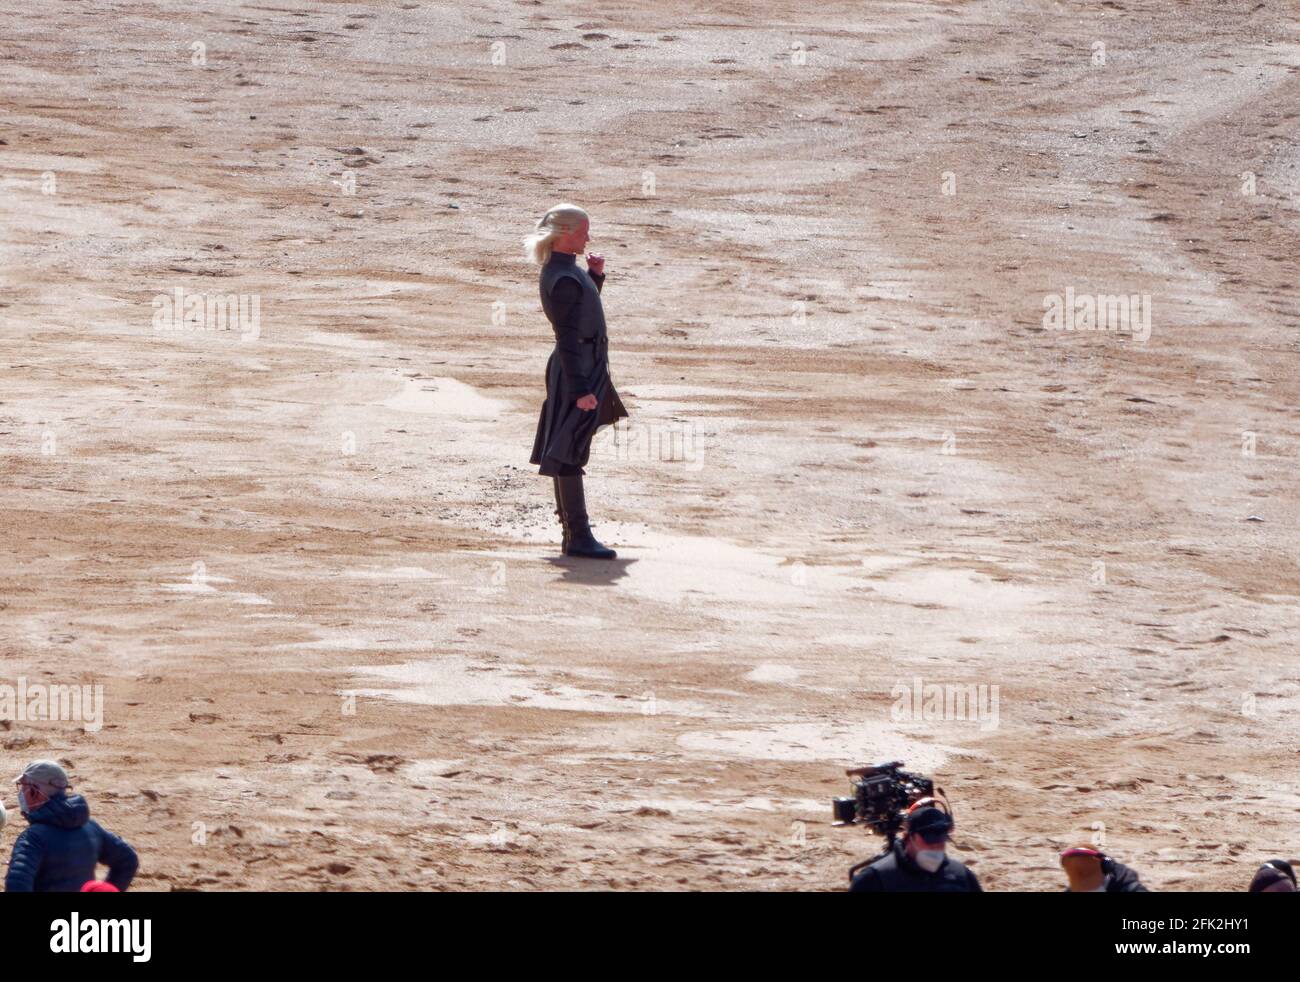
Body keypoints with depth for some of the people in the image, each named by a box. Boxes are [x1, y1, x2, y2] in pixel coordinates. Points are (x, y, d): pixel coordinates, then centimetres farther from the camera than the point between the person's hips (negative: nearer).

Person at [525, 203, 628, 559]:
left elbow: (584, 307, 26)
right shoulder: (564, 279, -20)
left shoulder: (563, 269, 10)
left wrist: (595, 275, 9)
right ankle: (578, 536, -9)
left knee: (568, 455, 15)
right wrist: (580, 389, -24)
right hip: (578, 372, -11)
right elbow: (567, 336, -23)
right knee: (569, 454, -9)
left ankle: (572, 532, 22)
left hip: (583, 369, 11)